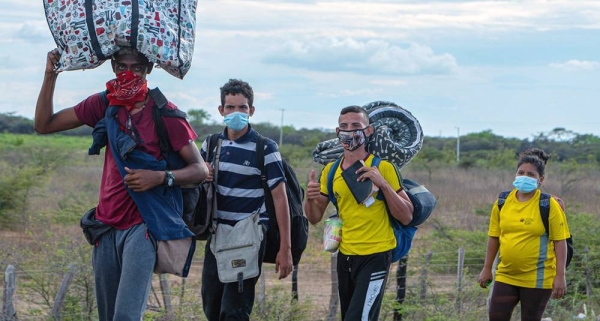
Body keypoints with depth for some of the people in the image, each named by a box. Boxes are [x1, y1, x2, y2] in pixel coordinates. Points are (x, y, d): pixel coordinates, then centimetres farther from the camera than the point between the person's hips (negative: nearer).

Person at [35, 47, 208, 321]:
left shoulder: (164, 113, -7)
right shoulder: (103, 104, 7)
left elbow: (200, 170, -7)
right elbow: (44, 124, 9)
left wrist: (161, 177, -24)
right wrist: (50, 75, 0)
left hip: (143, 225, -5)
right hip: (106, 225, 5)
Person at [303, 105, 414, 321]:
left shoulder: (383, 167, -8)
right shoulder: (330, 171, 6)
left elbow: (406, 217, -10)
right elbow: (315, 218, 12)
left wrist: (383, 184, -21)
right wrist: (310, 198, -10)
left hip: (375, 257, -6)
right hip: (345, 257, 6)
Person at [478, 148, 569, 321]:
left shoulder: (549, 205, -8)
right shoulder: (502, 202, 4)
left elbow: (560, 241, -8)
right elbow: (494, 237, 12)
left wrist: (560, 277, -13)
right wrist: (487, 269, 12)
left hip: (537, 279, -4)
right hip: (505, 276, 4)